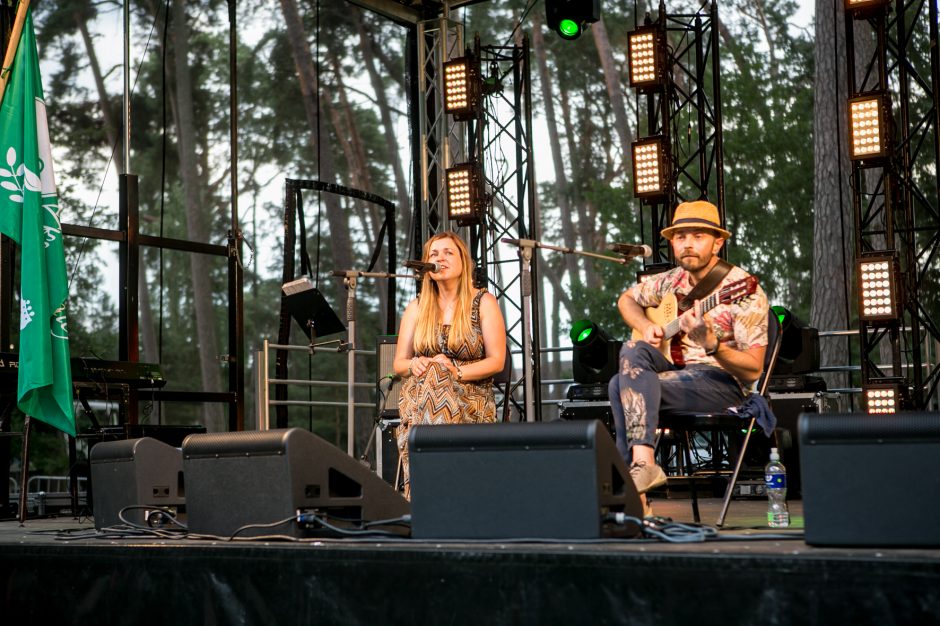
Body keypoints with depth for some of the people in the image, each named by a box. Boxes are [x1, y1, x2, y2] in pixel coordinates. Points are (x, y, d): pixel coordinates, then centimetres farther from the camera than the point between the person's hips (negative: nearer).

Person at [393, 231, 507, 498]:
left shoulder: (483, 302, 5)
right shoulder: (416, 308, 15)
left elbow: (497, 361, -2)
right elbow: (398, 363, 14)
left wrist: (458, 372, -17)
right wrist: (414, 365, -11)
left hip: (470, 398, -2)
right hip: (420, 400, 2)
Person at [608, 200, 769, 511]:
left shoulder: (743, 291, -12)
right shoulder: (671, 281, 8)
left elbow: (753, 371, -16)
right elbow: (626, 299, 27)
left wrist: (710, 344, -33)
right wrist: (645, 328, 5)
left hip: (722, 383, -7)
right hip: (675, 371, 7)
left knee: (623, 386, -25)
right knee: (633, 351, -26)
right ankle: (641, 465, -31)